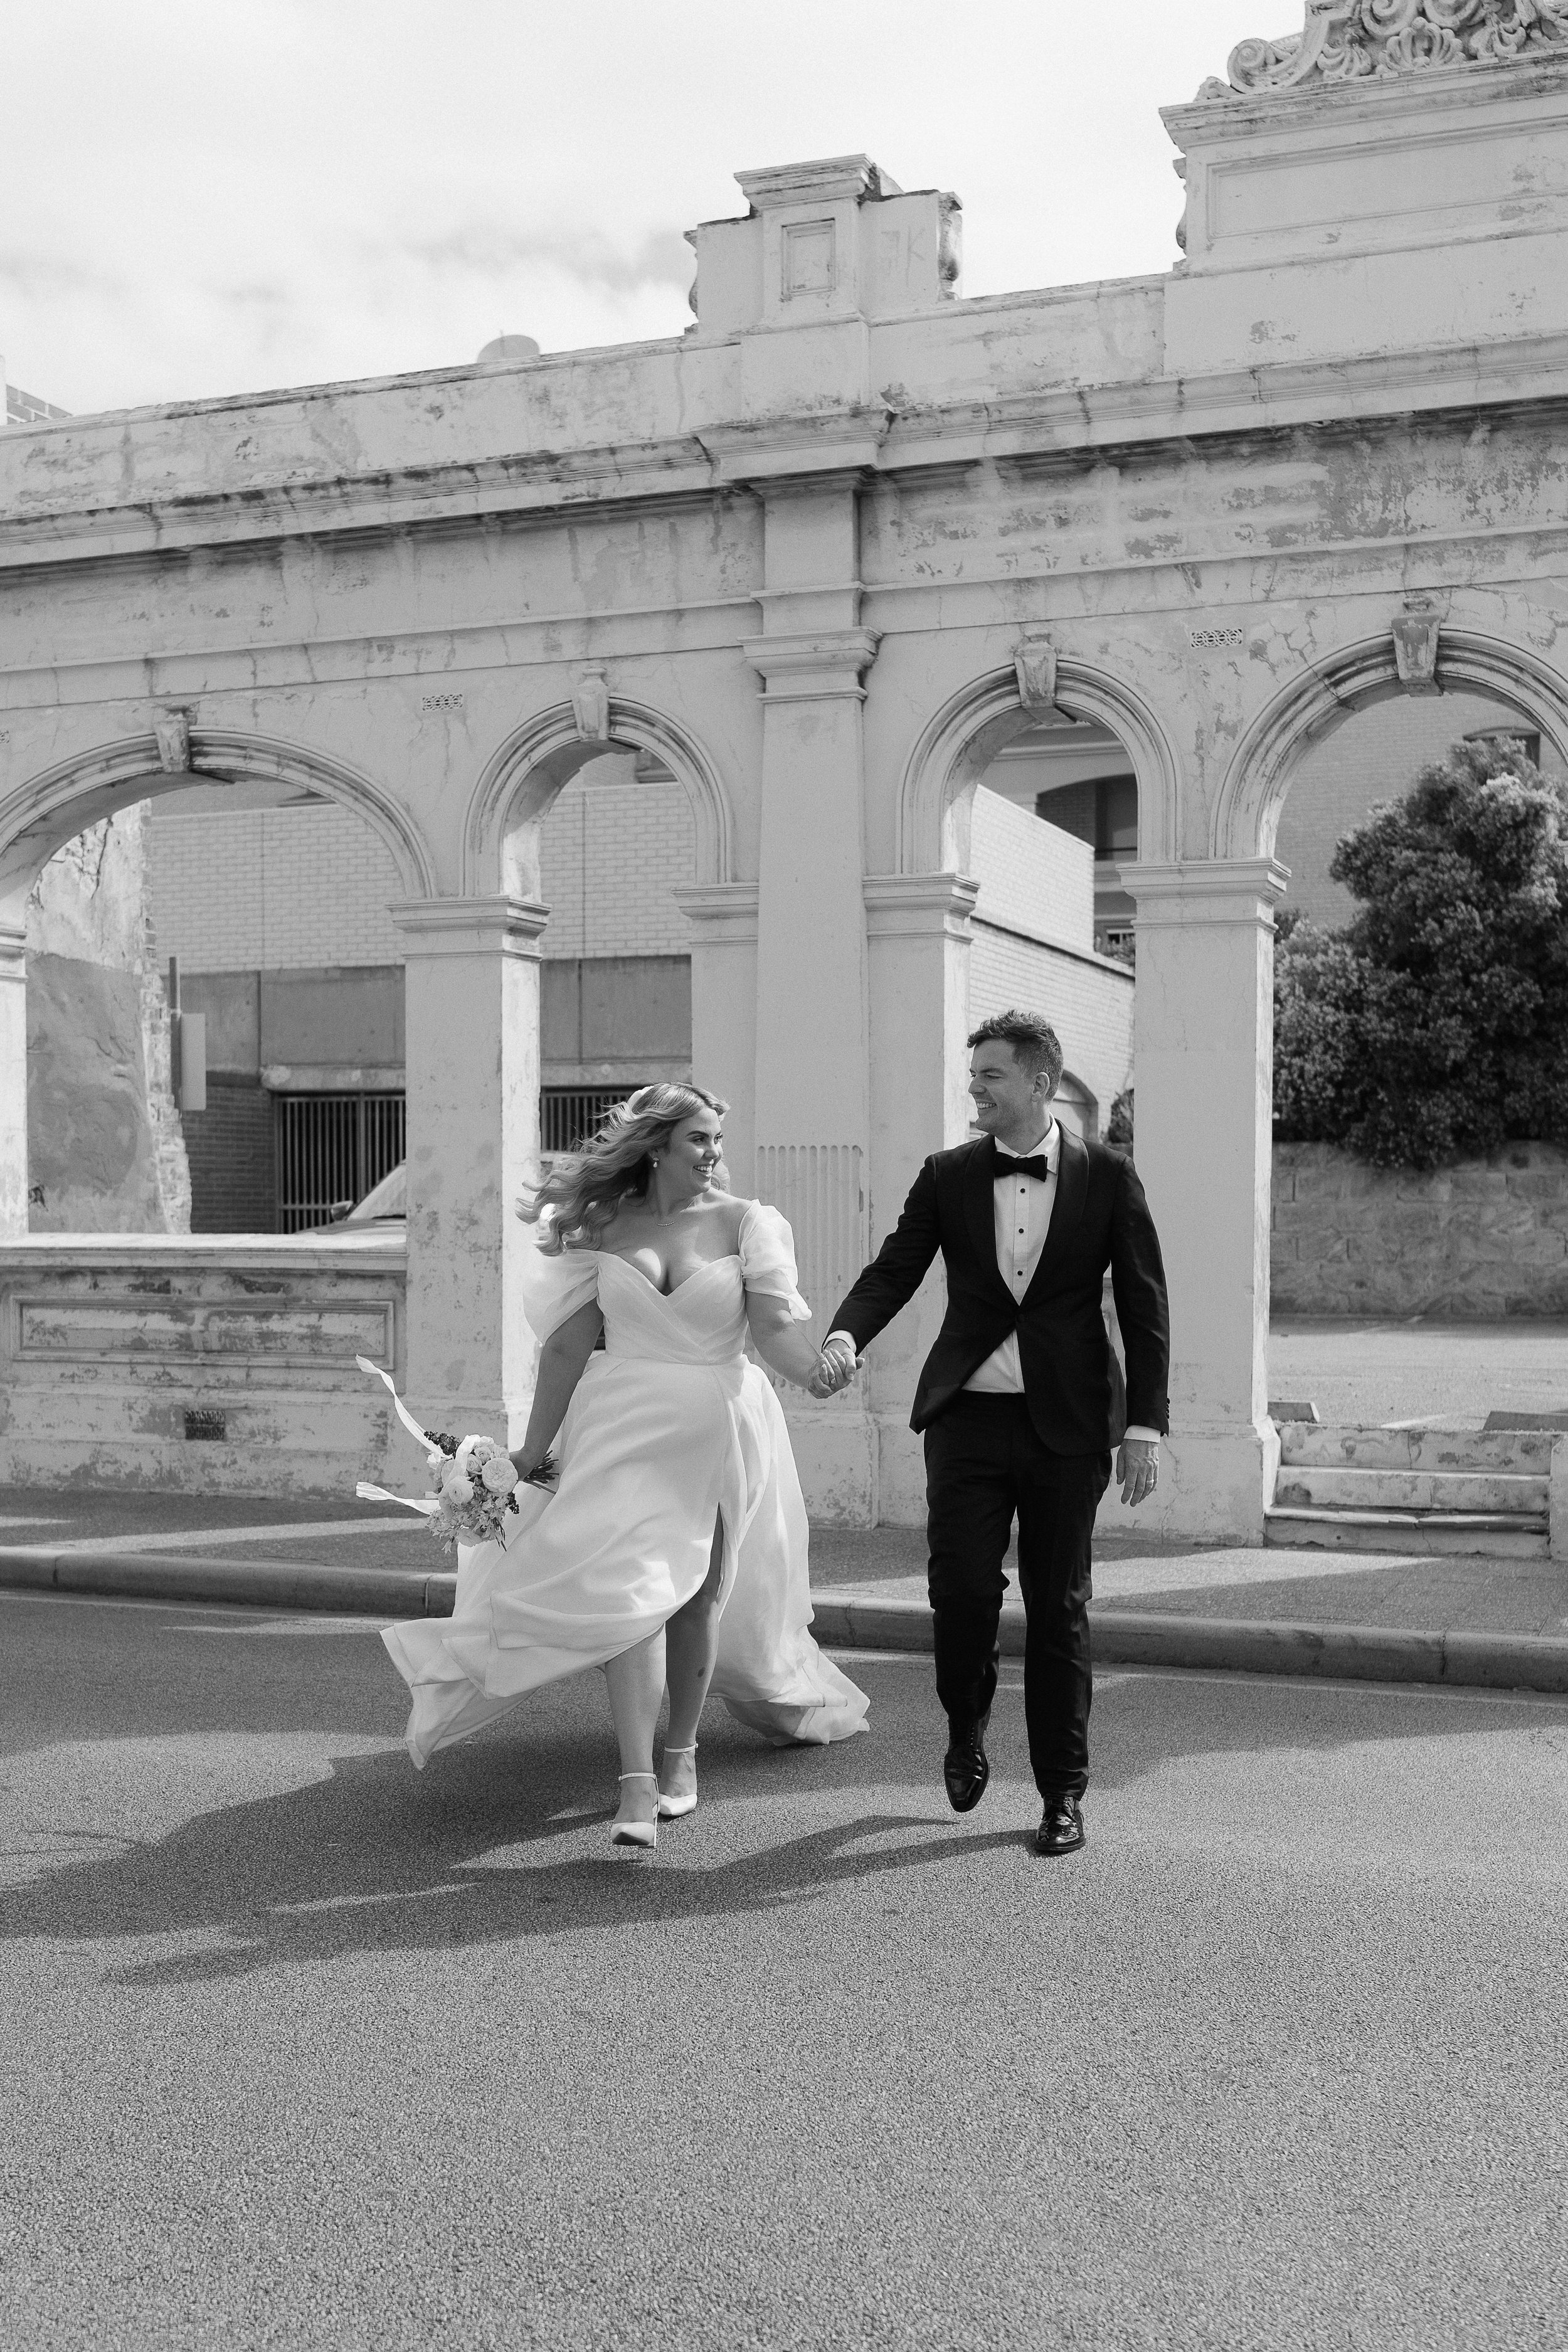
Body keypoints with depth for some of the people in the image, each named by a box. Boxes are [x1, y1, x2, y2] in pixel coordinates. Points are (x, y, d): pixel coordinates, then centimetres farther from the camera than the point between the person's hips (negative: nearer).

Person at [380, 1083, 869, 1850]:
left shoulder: (744, 1223, 1)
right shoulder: (604, 1225, 4)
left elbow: (773, 1322, -10)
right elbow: (570, 1346, 5)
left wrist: (815, 1370, -31)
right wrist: (534, 1449, 6)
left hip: (716, 1428, 0)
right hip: (624, 1427, 0)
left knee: (698, 1599, 8)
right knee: (628, 1592, -12)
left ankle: (681, 1753, 27)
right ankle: (638, 1785, -13)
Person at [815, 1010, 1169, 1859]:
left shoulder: (1107, 1177, 1)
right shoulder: (947, 1177, 6)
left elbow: (1145, 1305, 2)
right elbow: (894, 1270, 0)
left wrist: (1146, 1424, -3)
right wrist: (845, 1335, -21)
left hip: (1065, 1425, -1)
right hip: (969, 1416, 1)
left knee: (1058, 1610, 4)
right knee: (961, 1588, -8)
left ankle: (1063, 1794, 18)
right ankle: (966, 1729, 23)